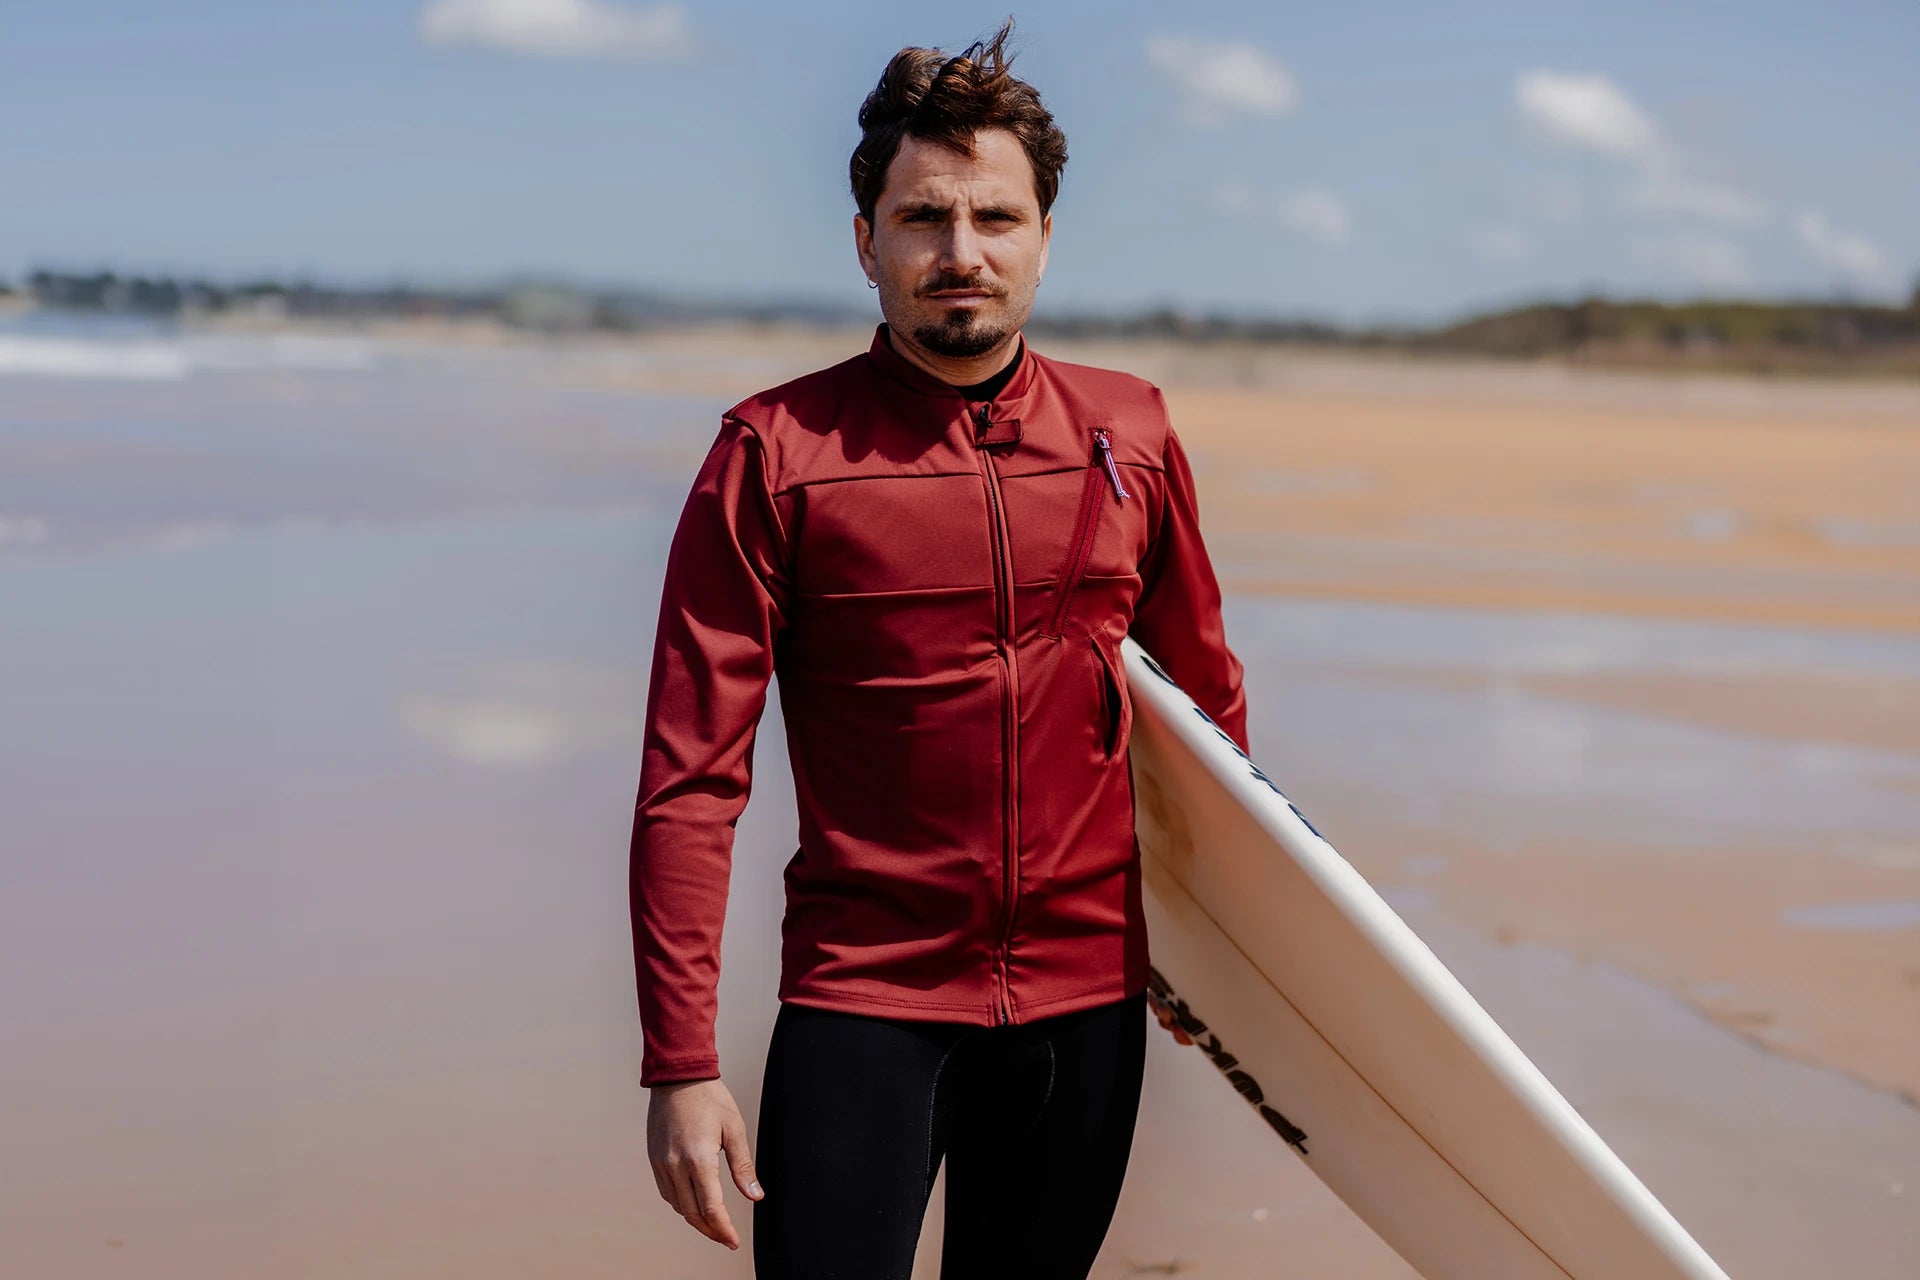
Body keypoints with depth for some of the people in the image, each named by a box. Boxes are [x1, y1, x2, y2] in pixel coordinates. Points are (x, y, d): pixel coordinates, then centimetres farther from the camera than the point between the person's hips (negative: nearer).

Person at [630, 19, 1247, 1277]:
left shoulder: (1131, 434, 4)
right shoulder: (777, 453, -6)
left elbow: (1205, 689, 18)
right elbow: (690, 780, -8)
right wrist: (681, 1062, -13)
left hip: (1089, 1000, 3)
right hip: (863, 1001, -3)